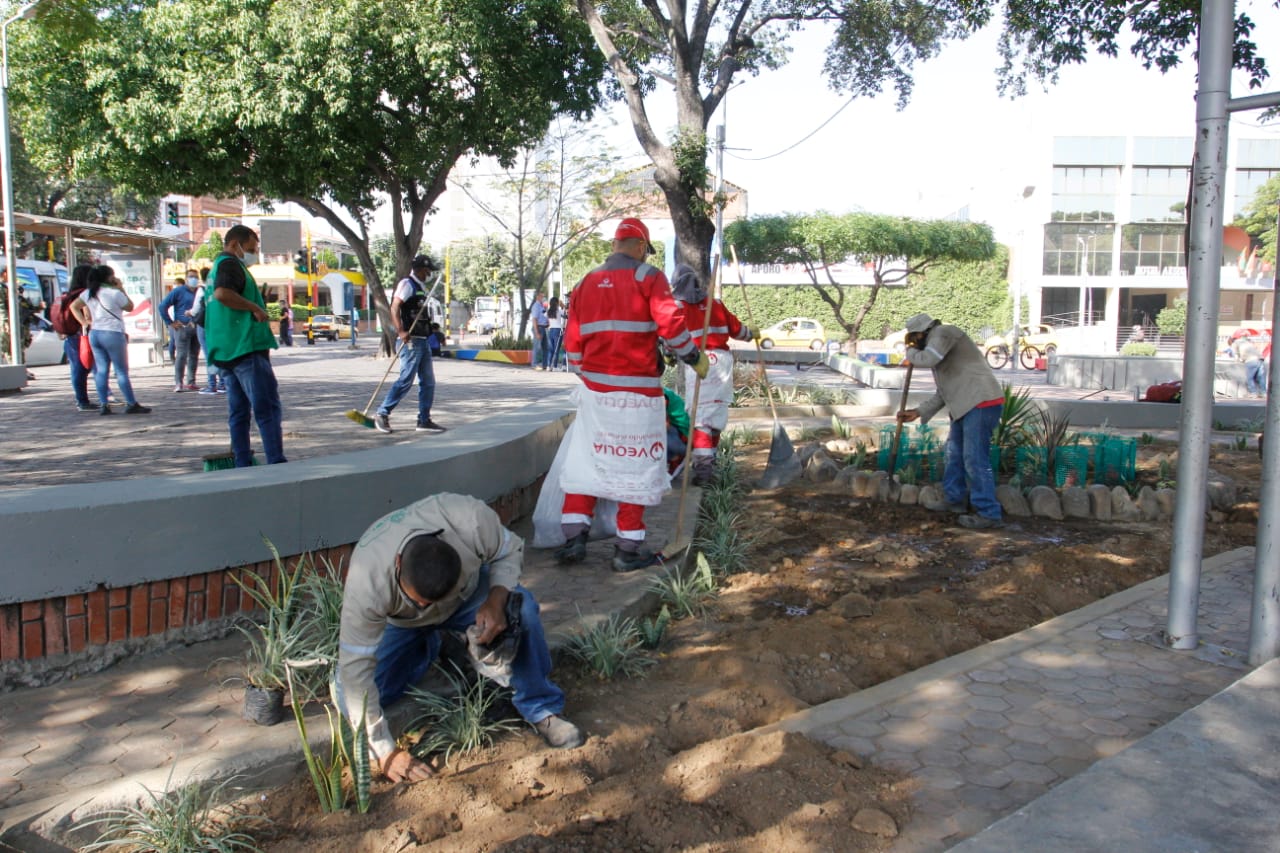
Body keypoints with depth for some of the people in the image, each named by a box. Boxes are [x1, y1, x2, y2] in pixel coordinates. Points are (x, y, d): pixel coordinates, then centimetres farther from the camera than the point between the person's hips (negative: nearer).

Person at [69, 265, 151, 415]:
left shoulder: (88, 293, 8)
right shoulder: (115, 293, -12)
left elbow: (74, 306, 12)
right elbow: (130, 307, 0)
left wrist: (84, 322, 9)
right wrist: (121, 289, 3)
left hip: (94, 334, 7)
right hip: (113, 334, -7)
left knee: (101, 371, 7)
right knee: (122, 371, -2)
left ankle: (103, 405, 6)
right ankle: (131, 404, 1)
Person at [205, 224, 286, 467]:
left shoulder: (216, 267, 24)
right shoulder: (230, 263, -7)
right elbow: (223, 293, -26)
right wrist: (255, 308, -17)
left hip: (226, 351, 10)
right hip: (245, 347, -10)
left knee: (238, 410, 10)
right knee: (268, 406, -11)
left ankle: (242, 464, 11)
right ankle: (276, 463, -15)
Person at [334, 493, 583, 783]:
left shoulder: (471, 520, -40)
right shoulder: (366, 582, -41)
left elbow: (510, 551, -17)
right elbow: (355, 667, -32)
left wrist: (496, 600, -37)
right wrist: (385, 751, -28)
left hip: (467, 592, 0)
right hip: (399, 623, 1)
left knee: (522, 609, -32)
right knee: (349, 697, -13)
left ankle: (541, 709, -11)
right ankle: (425, 647, 14)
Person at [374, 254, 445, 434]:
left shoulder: (422, 287, 19)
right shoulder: (407, 283, -8)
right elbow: (394, 308, -19)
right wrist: (400, 331, -29)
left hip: (423, 340, 9)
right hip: (411, 340, -9)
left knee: (428, 382, 7)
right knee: (406, 380, -9)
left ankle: (424, 421, 11)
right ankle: (382, 413, 2)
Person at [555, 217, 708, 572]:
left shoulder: (586, 282, 12)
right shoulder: (648, 277, -3)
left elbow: (573, 341, 13)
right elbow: (670, 324, -13)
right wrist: (694, 358, 1)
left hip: (594, 387, 5)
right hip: (638, 390, -5)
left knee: (587, 460, 14)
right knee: (636, 464, 3)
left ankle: (573, 537, 10)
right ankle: (628, 549, 8)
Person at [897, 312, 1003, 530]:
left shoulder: (943, 333, -5)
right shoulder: (937, 345, 23)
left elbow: (927, 359, -23)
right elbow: (943, 393, 23)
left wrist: (910, 352, -1)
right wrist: (918, 412, 19)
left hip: (981, 403, -11)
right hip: (967, 405, 11)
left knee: (975, 459, -9)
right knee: (954, 453, 19)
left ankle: (989, 514, -5)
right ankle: (955, 500, 31)